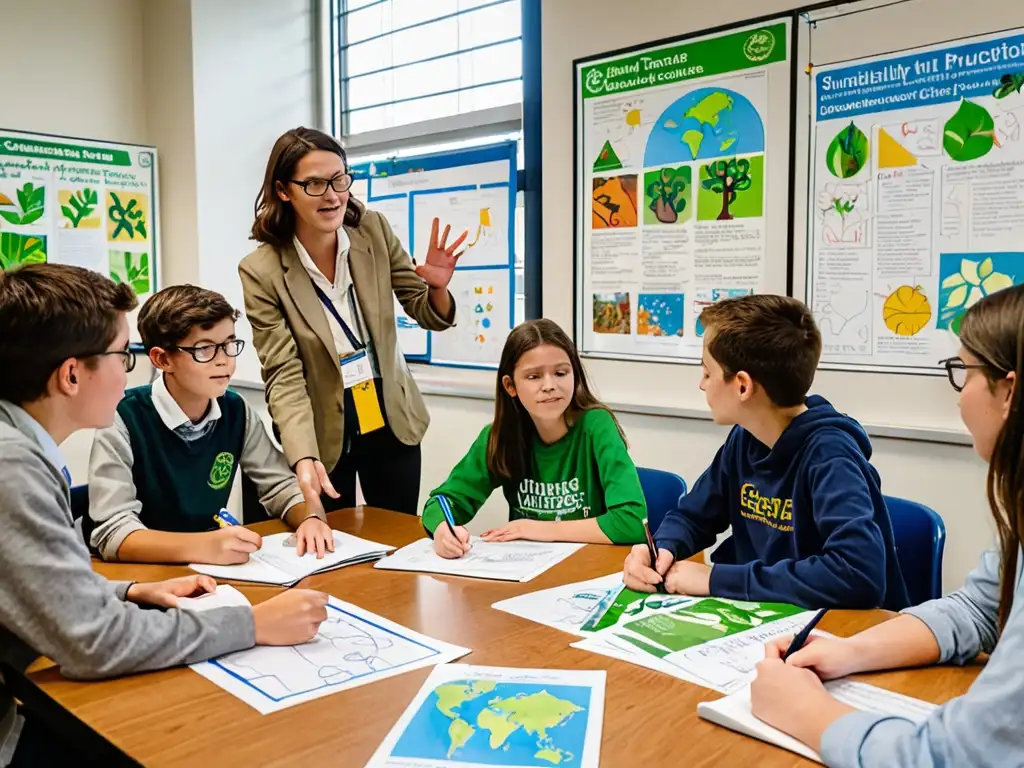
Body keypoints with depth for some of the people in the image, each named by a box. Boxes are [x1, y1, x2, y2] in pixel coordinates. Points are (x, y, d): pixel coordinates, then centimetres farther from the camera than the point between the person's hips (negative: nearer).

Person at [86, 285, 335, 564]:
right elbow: (111, 533, -21)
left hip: (211, 568, 4)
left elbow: (280, 485, 6)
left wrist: (311, 518, -15)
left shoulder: (237, 411, -1)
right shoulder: (123, 419, -16)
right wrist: (202, 546, -35)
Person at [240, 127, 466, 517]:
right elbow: (284, 375, -19)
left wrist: (438, 287, -25)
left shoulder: (374, 231, -8)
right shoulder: (261, 271, -17)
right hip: (323, 434, -2)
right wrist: (304, 457, -34)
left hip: (391, 421, 3)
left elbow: (430, 316, -1)